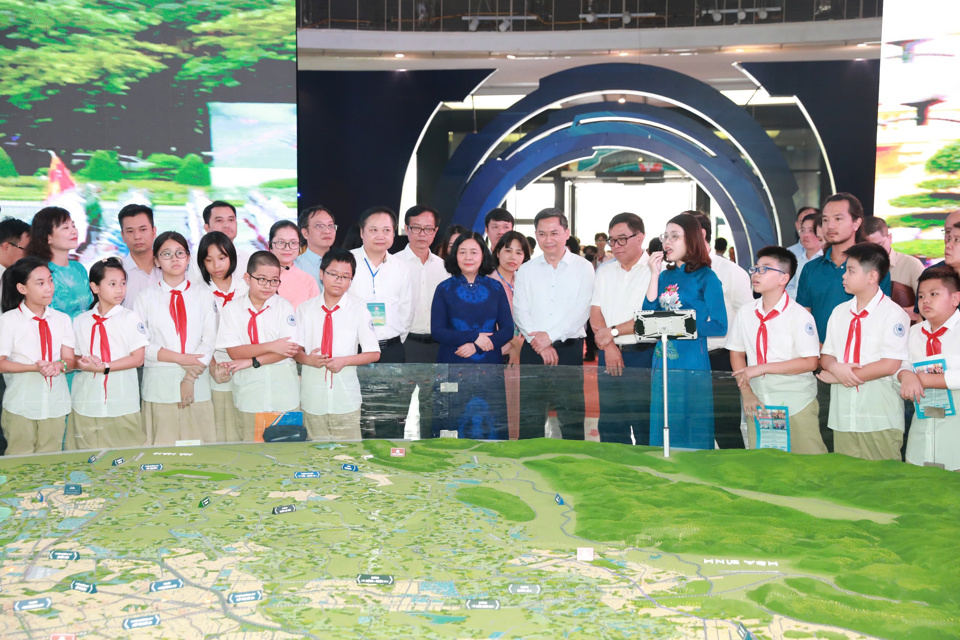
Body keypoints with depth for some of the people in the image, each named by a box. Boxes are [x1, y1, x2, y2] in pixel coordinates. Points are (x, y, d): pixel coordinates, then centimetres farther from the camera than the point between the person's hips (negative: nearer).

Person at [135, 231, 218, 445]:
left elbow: (209, 340, 2)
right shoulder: (146, 297, 9)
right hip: (159, 385, -1)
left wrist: (190, 378, -10)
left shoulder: (204, 295, 11)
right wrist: (180, 358, -12)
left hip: (198, 387, 1)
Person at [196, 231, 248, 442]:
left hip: (245, 368, 1)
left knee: (244, 433, 0)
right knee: (216, 435, -2)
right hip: (215, 364, -1)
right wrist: (213, 367, -15)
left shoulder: (244, 288, 7)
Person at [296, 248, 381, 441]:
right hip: (313, 397, 2)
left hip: (346, 398, -1)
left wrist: (344, 361, -15)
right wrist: (308, 359, -17)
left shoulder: (359, 311, -1)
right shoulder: (305, 309, 3)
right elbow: (295, 349, 4)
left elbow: (374, 354, -2)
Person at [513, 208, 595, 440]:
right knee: (529, 417, 3)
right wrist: (540, 345, -11)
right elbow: (519, 310, 2)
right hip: (532, 350, 2)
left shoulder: (583, 268, 5)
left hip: (569, 349, -2)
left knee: (572, 418, -2)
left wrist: (550, 336, -13)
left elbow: (581, 310, -5)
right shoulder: (526, 270, 11)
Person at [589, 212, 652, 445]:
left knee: (645, 425, -5)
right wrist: (609, 346, -8)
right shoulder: (604, 273, 16)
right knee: (610, 423, 8)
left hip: (643, 355, -5)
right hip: (609, 355, 6)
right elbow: (596, 315, 8)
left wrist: (614, 331, -9)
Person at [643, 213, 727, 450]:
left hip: (692, 365, -5)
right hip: (662, 362, 5)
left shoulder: (706, 277, -3)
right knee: (663, 430, 9)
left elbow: (719, 326, -9)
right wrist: (655, 275, 0)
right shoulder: (665, 276, 12)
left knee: (692, 430, 1)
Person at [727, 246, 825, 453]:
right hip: (759, 405, 4)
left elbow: (810, 362, -15)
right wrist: (746, 393, -3)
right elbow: (737, 353, 9)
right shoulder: (745, 313, 4)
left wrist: (761, 368, -18)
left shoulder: (800, 315, -10)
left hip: (797, 405, -4)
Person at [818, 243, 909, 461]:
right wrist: (836, 368, -12)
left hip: (879, 416, -5)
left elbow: (890, 365, -14)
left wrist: (835, 378, -11)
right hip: (843, 414, 5)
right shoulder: (840, 312, 12)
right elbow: (825, 355, 14)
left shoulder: (893, 313, -6)